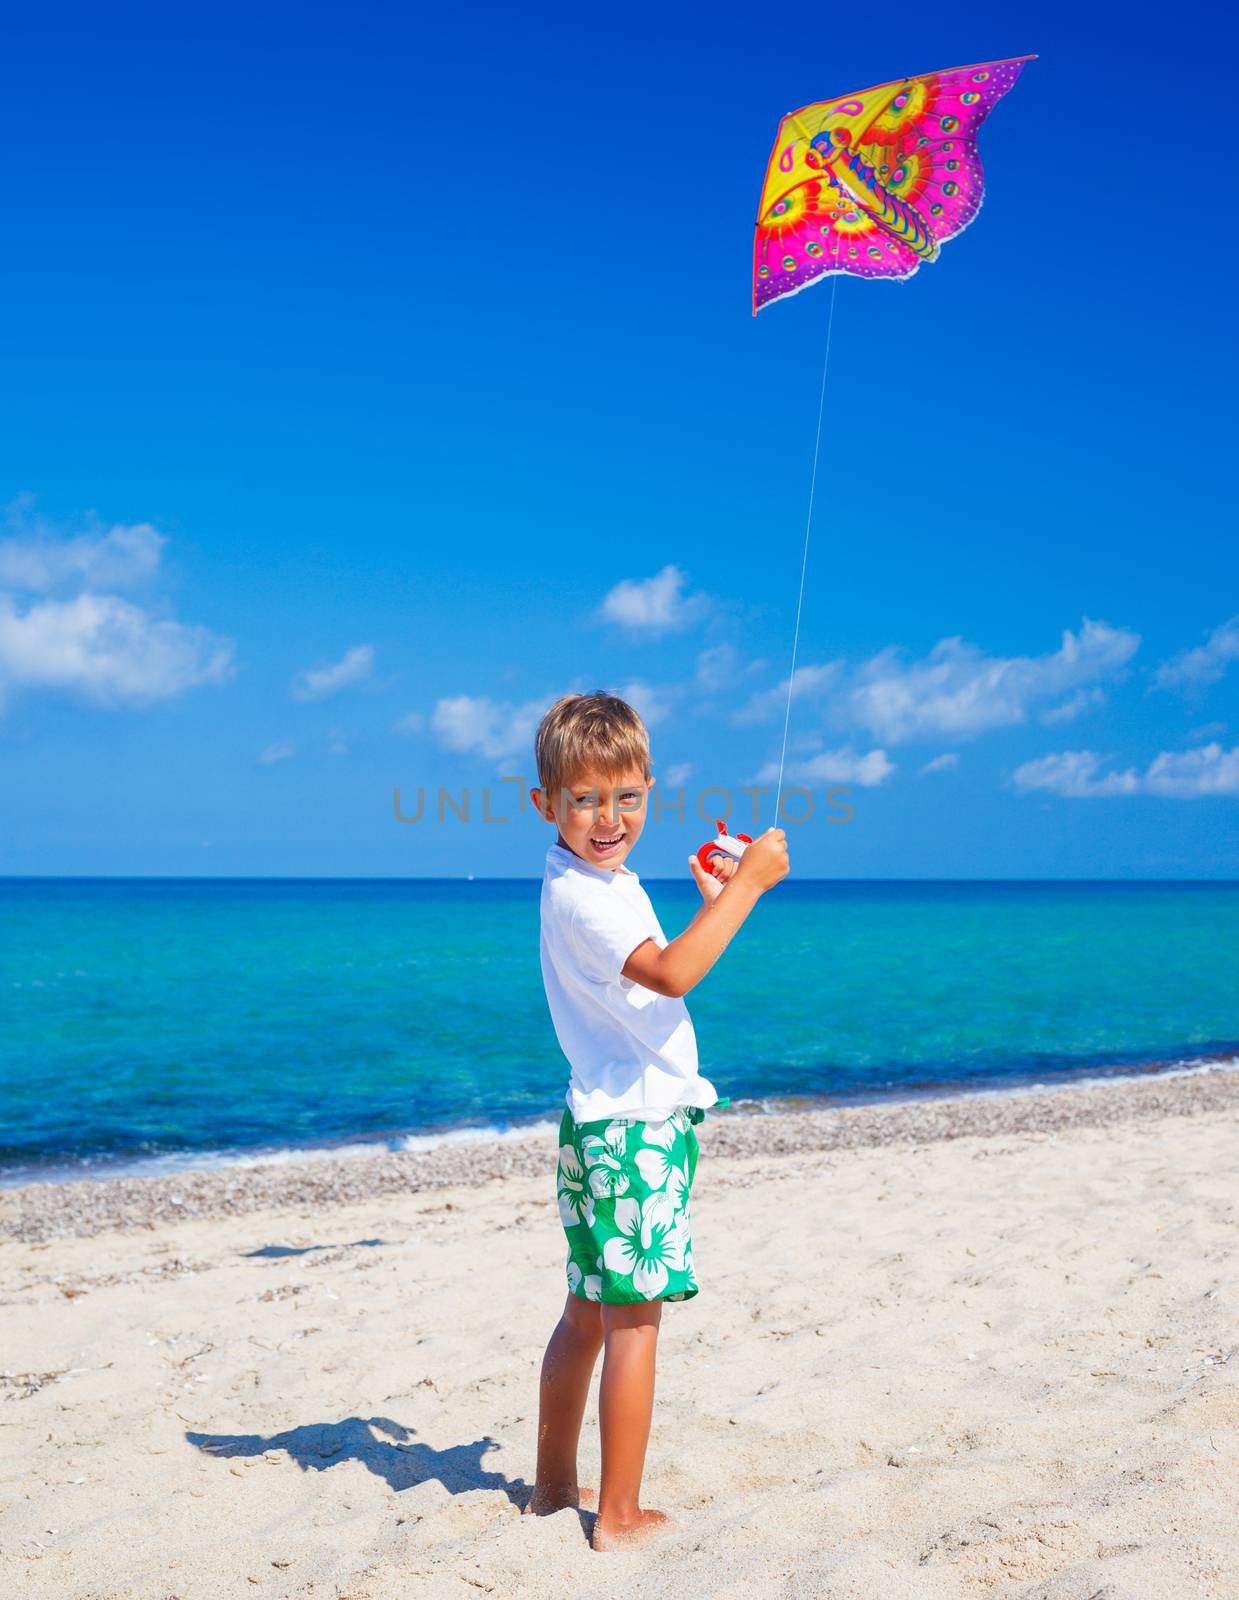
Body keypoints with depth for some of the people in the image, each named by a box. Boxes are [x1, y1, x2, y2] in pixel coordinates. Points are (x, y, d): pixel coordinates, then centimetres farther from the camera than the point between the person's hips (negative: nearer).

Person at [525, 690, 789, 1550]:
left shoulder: (605, 884, 15)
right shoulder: (579, 894, -19)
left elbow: (658, 971, 26)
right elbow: (671, 974, -33)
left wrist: (712, 901, 18)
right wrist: (746, 885, -27)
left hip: (608, 1125, 11)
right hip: (633, 1130, -11)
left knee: (588, 1313, 18)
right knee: (633, 1320, -3)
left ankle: (555, 1483, 30)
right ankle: (619, 1516, 6)